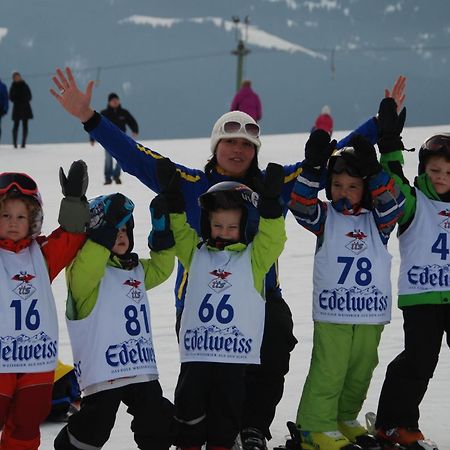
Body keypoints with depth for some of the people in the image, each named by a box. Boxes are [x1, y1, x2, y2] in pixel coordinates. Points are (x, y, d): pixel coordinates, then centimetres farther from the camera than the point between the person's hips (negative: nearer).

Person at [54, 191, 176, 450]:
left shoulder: (136, 269, 17)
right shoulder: (85, 267, -8)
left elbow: (160, 269, 28)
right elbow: (87, 268, -29)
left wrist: (162, 230, 15)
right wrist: (106, 229, -36)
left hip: (142, 366, 8)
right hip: (103, 368, -8)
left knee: (157, 419, 14)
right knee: (96, 424, -8)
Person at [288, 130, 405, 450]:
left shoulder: (377, 220, 6)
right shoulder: (325, 217, 4)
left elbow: (393, 202, -13)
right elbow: (302, 206, -13)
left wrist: (374, 171, -26)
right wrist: (313, 168, -25)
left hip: (371, 314, 3)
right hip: (331, 312, -3)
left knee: (360, 371, 13)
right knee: (328, 371, -9)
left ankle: (345, 420, 29)